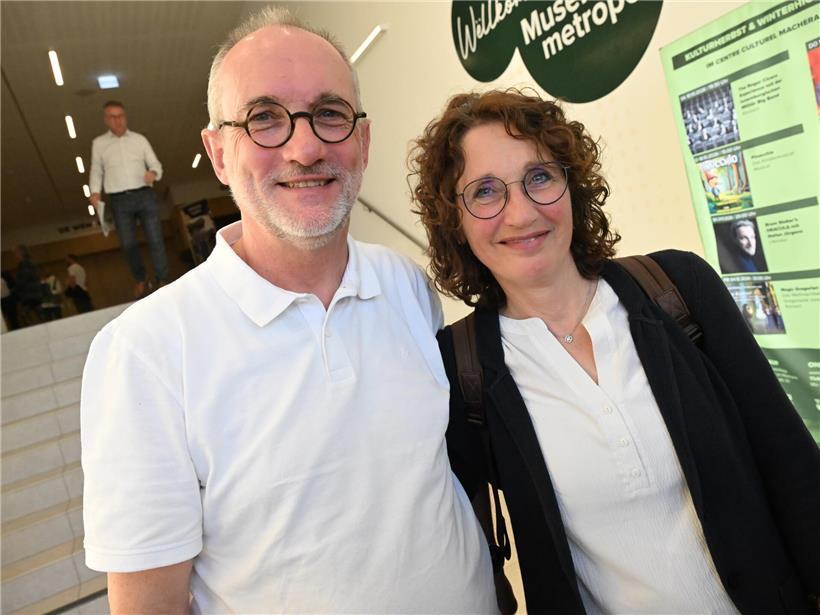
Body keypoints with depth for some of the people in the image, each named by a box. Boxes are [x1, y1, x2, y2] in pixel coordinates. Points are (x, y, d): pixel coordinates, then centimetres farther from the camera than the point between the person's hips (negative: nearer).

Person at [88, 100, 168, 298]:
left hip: (145, 195, -1)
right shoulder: (98, 143, 12)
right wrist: (95, 192, -1)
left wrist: (153, 174, -13)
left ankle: (163, 282, 6)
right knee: (128, 245, 5)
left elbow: (156, 165, 10)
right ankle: (140, 281, 22)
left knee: (156, 241, -3)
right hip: (119, 201, 1)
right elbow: (96, 170, 15)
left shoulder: (139, 139, 11)